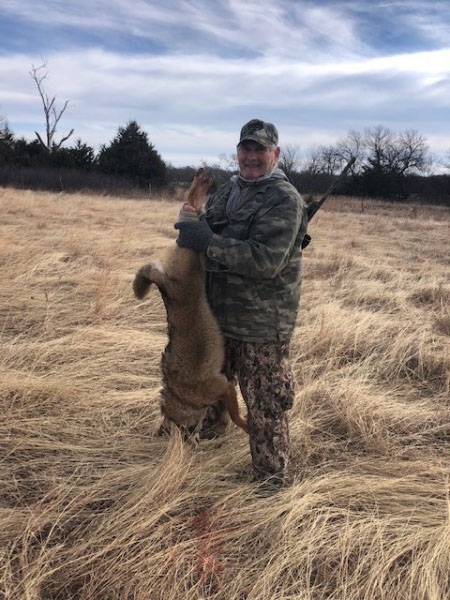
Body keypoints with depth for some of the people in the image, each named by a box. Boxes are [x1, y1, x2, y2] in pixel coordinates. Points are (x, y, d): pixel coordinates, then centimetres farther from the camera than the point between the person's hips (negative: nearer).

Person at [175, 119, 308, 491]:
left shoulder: (284, 200, -15)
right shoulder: (226, 192, 10)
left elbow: (266, 260, -27)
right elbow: (204, 235, 22)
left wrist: (208, 242, -27)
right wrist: (188, 230, -1)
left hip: (262, 324, -8)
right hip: (219, 315, 8)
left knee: (265, 405, 3)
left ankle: (271, 481, 21)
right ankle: (208, 425, 57)